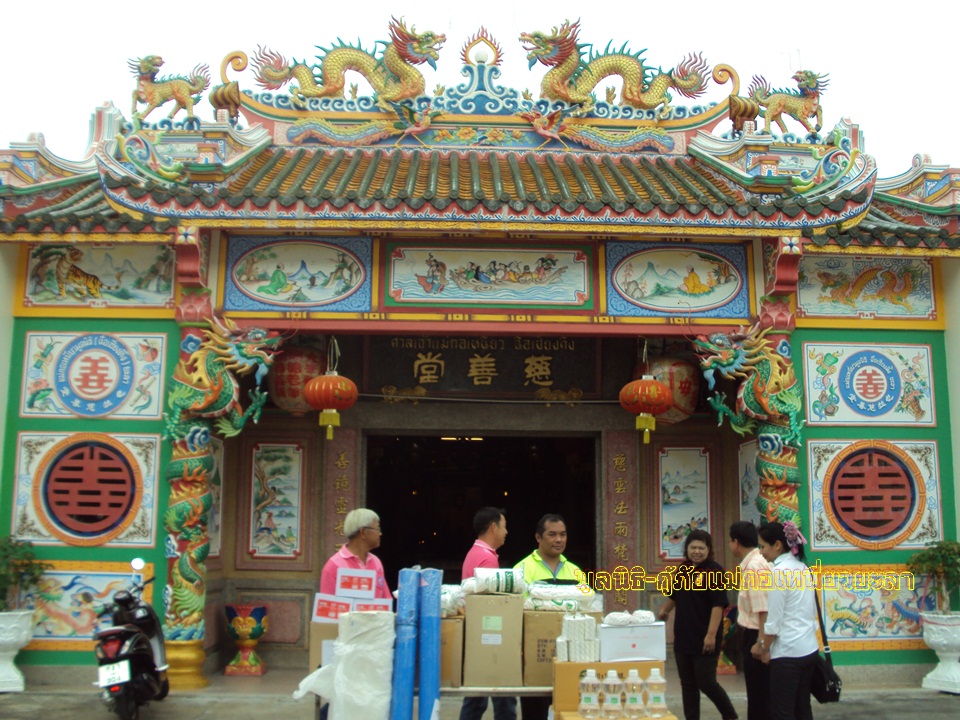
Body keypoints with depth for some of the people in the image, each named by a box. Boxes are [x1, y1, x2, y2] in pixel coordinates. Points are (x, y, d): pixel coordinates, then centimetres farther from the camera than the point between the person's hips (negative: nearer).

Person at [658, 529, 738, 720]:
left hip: (704, 639, -7)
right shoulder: (683, 569, 9)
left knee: (706, 683, -1)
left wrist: (711, 635, -22)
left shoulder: (714, 571, -12)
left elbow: (718, 605, -17)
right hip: (683, 637, 7)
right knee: (688, 684, 10)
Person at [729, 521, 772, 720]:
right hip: (751, 635, 10)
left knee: (759, 696, 1)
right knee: (757, 694, 19)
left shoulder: (754, 567, -21)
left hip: (756, 636, -10)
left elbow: (764, 610, -25)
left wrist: (760, 643, -24)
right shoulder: (751, 564, 9)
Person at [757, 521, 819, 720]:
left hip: (788, 653, -8)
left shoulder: (780, 572, -16)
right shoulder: (803, 567, 9)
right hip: (809, 649, 8)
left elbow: (774, 621, -16)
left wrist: (764, 648, -2)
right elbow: (810, 612, 13)